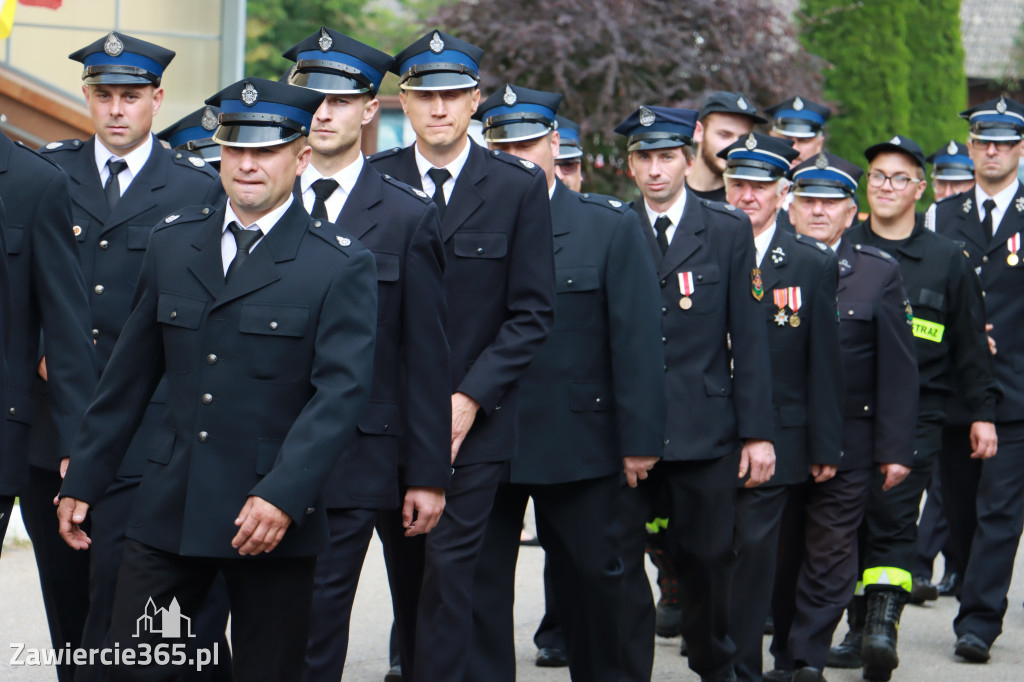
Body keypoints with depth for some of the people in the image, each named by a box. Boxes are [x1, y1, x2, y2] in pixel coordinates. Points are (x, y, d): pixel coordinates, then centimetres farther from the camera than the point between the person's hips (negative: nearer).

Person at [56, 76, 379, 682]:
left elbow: (342, 392, -12)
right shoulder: (172, 242, 10)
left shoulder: (343, 265, -4)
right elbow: (132, 371, 15)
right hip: (169, 510, 4)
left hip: (274, 517, -3)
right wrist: (83, 479, 14)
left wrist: (283, 495, -23)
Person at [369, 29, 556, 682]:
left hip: (476, 418, -2)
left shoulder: (519, 186, -1)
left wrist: (470, 398, -11)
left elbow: (532, 312, -3)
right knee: (405, 571, 9)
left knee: (449, 569, -8)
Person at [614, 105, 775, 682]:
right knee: (618, 557, -2)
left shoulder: (729, 230, 4)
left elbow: (749, 337, 2)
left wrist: (758, 432, -2)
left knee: (708, 558, 8)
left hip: (706, 428, 0)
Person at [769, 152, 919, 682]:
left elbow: (898, 369, 1)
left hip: (846, 443, -1)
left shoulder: (880, 273, 3)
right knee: (780, 554, 7)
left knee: (830, 554, -2)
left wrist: (895, 449, -5)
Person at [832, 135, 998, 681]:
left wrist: (982, 413, 8)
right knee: (850, 520, 4)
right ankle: (861, 627, 12)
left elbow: (969, 343, 10)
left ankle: (884, 624, -19)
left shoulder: (946, 258, 7)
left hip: (914, 415, -2)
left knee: (893, 516, -13)